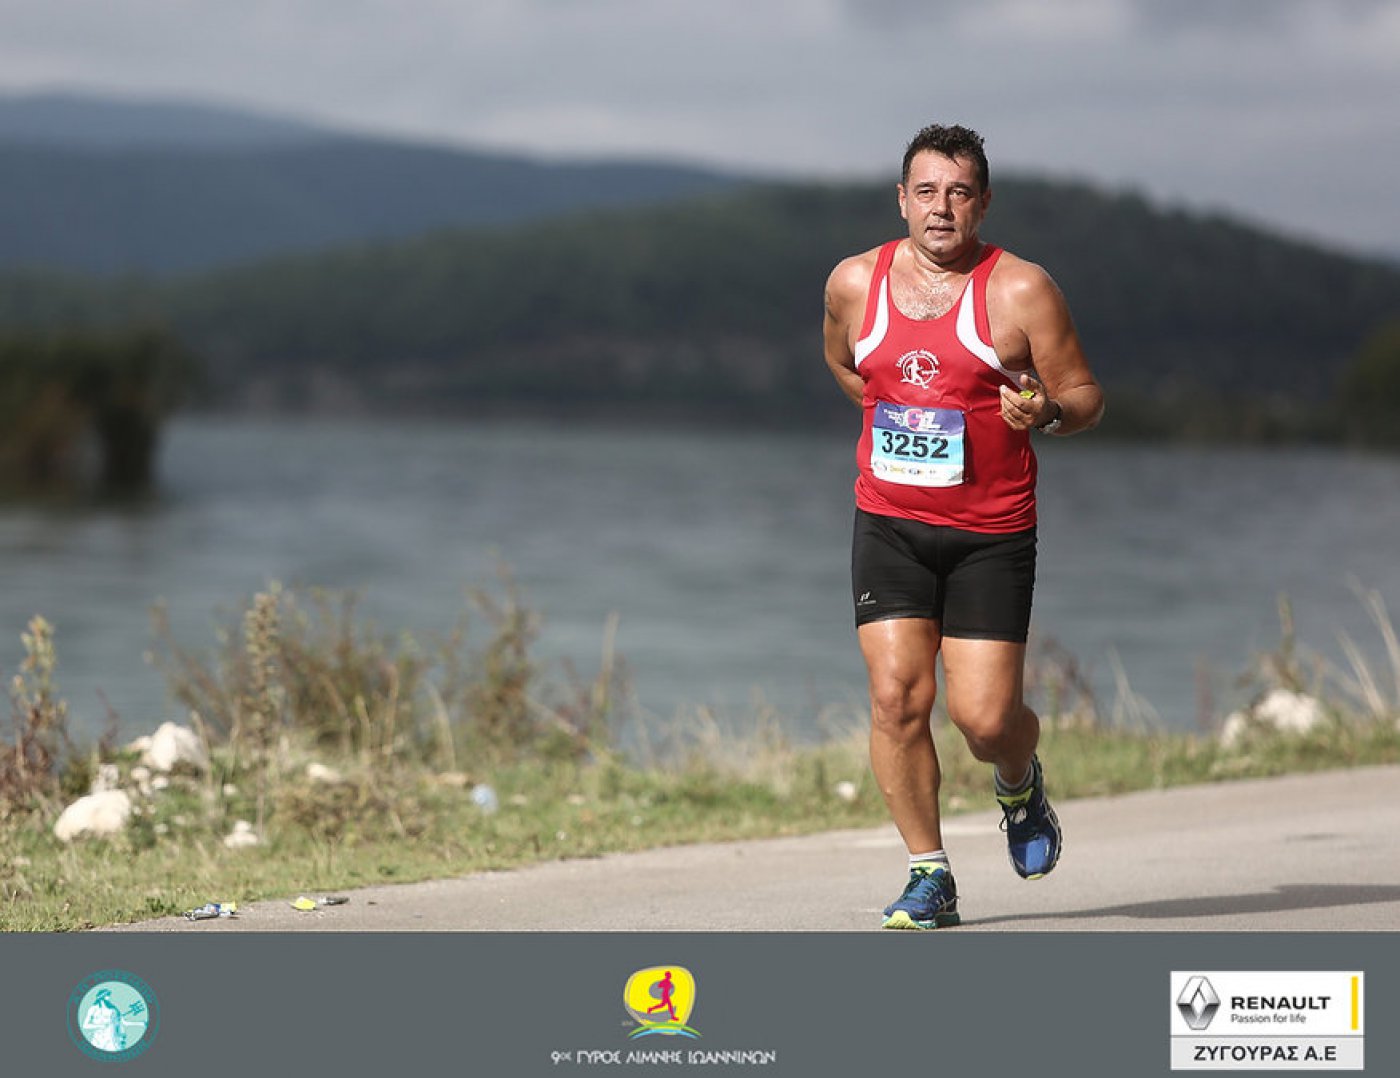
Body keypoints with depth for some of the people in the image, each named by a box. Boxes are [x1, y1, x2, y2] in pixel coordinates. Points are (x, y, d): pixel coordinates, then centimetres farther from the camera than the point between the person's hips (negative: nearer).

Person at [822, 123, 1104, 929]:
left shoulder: (1020, 289, -7)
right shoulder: (854, 282, 3)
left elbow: (1085, 395, -4)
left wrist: (1045, 413, -24)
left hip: (992, 534, -2)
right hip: (889, 524, 2)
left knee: (985, 717, -7)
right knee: (896, 696, -12)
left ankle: (1021, 783, 31)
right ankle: (930, 876, 1)